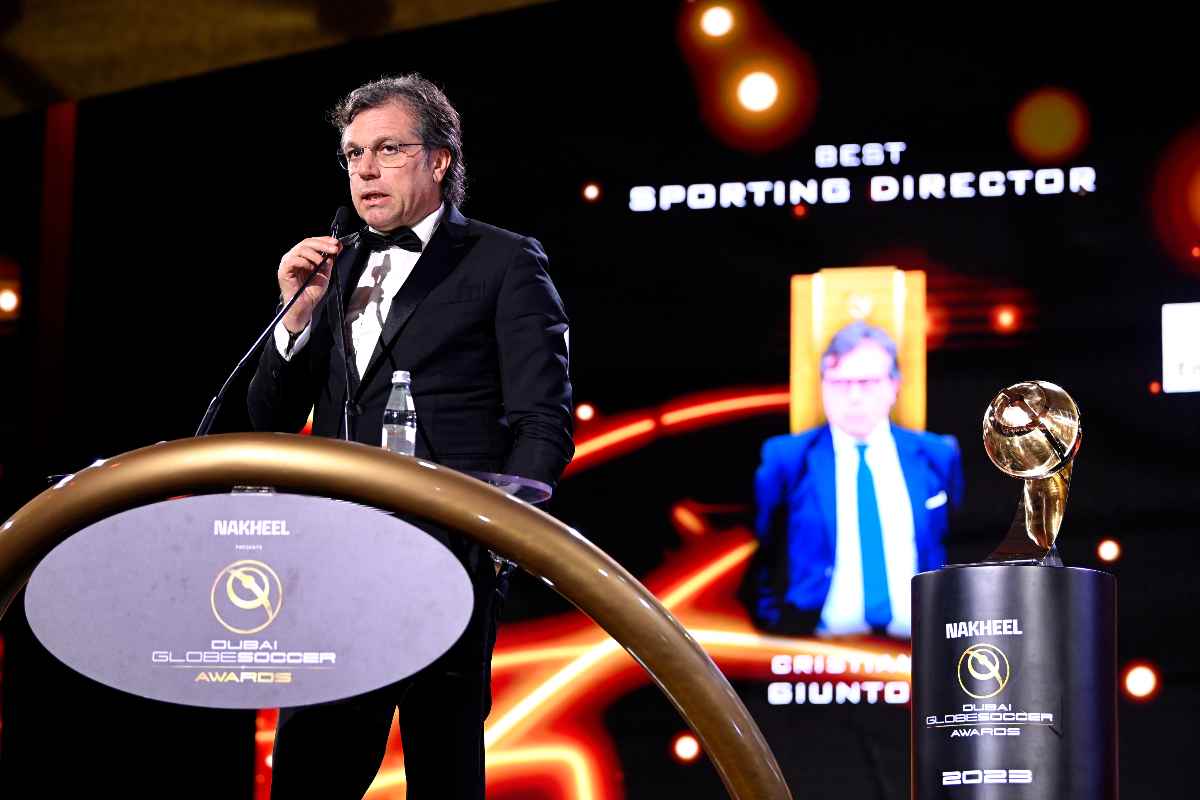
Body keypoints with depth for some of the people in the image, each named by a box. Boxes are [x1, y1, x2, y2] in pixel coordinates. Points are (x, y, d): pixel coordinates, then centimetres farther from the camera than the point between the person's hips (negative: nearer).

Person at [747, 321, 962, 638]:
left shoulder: (938, 457, 12)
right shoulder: (784, 460, 7)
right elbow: (764, 559, 9)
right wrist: (782, 633, -4)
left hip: (918, 648, 1)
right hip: (819, 645, -1)